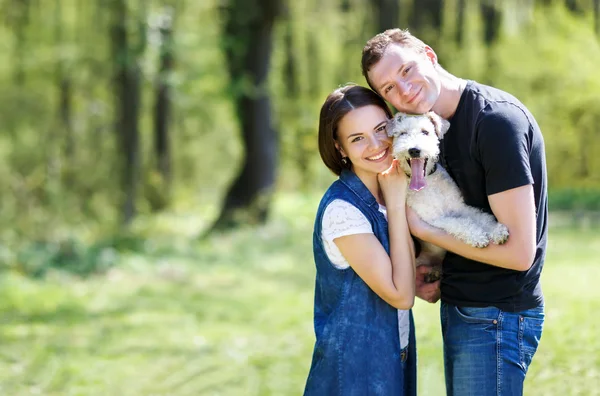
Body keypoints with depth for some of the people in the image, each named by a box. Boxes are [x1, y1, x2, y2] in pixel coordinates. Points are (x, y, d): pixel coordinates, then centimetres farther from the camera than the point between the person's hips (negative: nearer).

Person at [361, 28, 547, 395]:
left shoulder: (496, 119, -19)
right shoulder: (444, 123, 10)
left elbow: (519, 252, -22)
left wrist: (422, 229, -13)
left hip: (497, 316, -9)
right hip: (461, 307, 9)